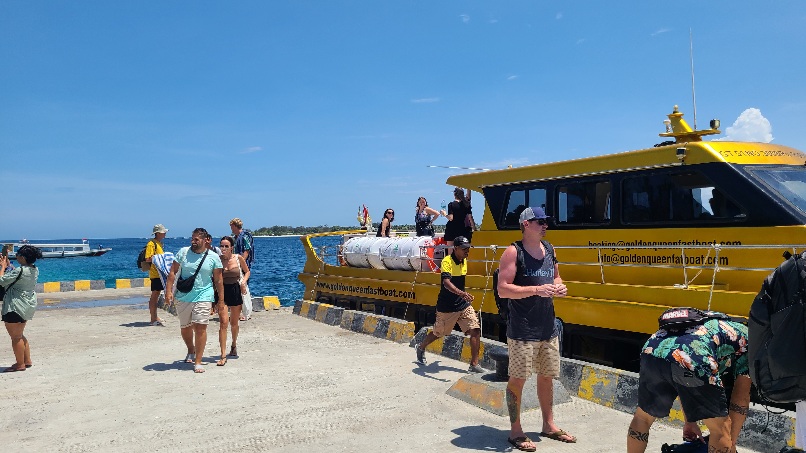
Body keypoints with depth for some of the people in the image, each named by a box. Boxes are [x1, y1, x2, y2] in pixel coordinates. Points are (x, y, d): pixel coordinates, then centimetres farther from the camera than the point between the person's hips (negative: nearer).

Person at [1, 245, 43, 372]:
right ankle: (27, 361, 25)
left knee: (16, 337, 2)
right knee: (20, 335, 21)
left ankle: (20, 364, 9)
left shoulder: (20, 271, -23)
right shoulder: (35, 270, 4)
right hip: (29, 306, 9)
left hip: (16, 307, -9)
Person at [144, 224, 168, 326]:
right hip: (155, 273, -10)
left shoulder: (159, 243, 18)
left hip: (160, 273, 10)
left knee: (157, 295, 15)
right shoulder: (151, 244, -12)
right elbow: (148, 259, -20)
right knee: (154, 296, -6)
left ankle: (155, 317, 24)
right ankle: (153, 319, -2)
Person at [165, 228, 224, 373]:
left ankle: (198, 362, -3)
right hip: (182, 297, 3)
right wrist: (168, 291, -7)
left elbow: (218, 281, 4)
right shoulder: (183, 252, 2)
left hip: (203, 297, -2)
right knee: (185, 327, 15)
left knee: (200, 328, -11)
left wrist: (221, 300, 3)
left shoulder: (213, 257, 0)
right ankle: (191, 352, 42)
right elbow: (173, 272, 3)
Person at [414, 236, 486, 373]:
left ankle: (474, 365, -1)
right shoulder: (447, 262, -19)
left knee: (475, 330, -8)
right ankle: (421, 347, 42)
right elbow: (446, 282, -36)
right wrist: (461, 293, -51)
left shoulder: (464, 261, 5)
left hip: (463, 305, 6)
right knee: (438, 333, 12)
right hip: (446, 307, -6)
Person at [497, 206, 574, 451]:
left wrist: (559, 287, -1)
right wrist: (536, 289, -24)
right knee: (518, 378, 2)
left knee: (547, 376, 17)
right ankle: (515, 431, 15)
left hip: (548, 327, 7)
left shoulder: (549, 249, 9)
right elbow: (503, 289, -16)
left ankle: (549, 425, 33)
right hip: (522, 329, -7)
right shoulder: (513, 252, -11)